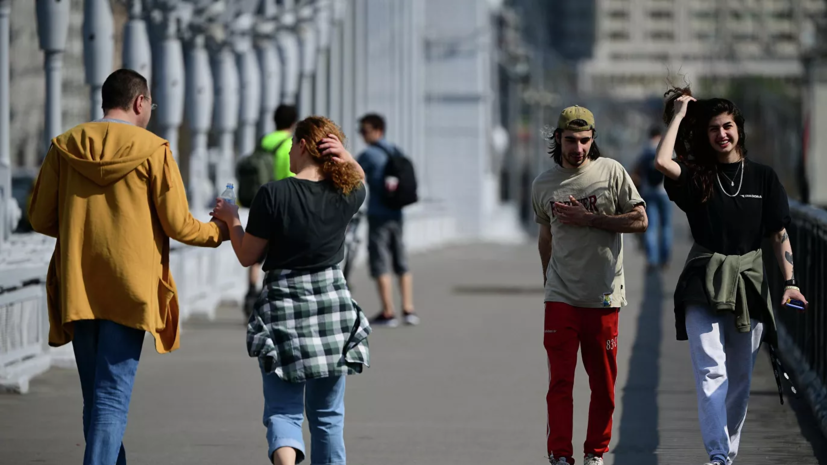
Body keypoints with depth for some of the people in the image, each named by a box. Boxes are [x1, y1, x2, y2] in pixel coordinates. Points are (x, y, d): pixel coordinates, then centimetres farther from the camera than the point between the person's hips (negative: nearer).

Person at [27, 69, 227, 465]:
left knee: (94, 399, 15)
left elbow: (41, 219, 7)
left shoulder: (65, 147, 5)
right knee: (112, 398, -6)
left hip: (77, 290, 4)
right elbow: (178, 225, -4)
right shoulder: (152, 150, -5)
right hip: (129, 290, -4)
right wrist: (220, 232, 15)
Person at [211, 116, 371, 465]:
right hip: (333, 304, 3)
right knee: (327, 415, 14)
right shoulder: (345, 196, -3)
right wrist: (346, 158, 2)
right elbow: (359, 180, 23)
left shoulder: (273, 195, -13)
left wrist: (231, 219, 13)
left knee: (283, 410, -1)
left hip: (283, 307, -3)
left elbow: (247, 256, -4)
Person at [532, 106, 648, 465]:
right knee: (560, 380, -8)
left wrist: (589, 219, -12)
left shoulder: (612, 172, 0)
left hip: (603, 296, -1)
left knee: (603, 383, 6)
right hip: (561, 297, 1)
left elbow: (640, 220, -5)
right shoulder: (543, 185, 7)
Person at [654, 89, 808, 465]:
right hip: (704, 282, -2)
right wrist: (679, 114, -6)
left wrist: (789, 282, -4)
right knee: (711, 369, -17)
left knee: (740, 377, 9)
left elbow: (779, 235, 7)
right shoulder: (696, 177, 3)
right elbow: (662, 161, -18)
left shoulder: (763, 178, 7)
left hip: (748, 281, 2)